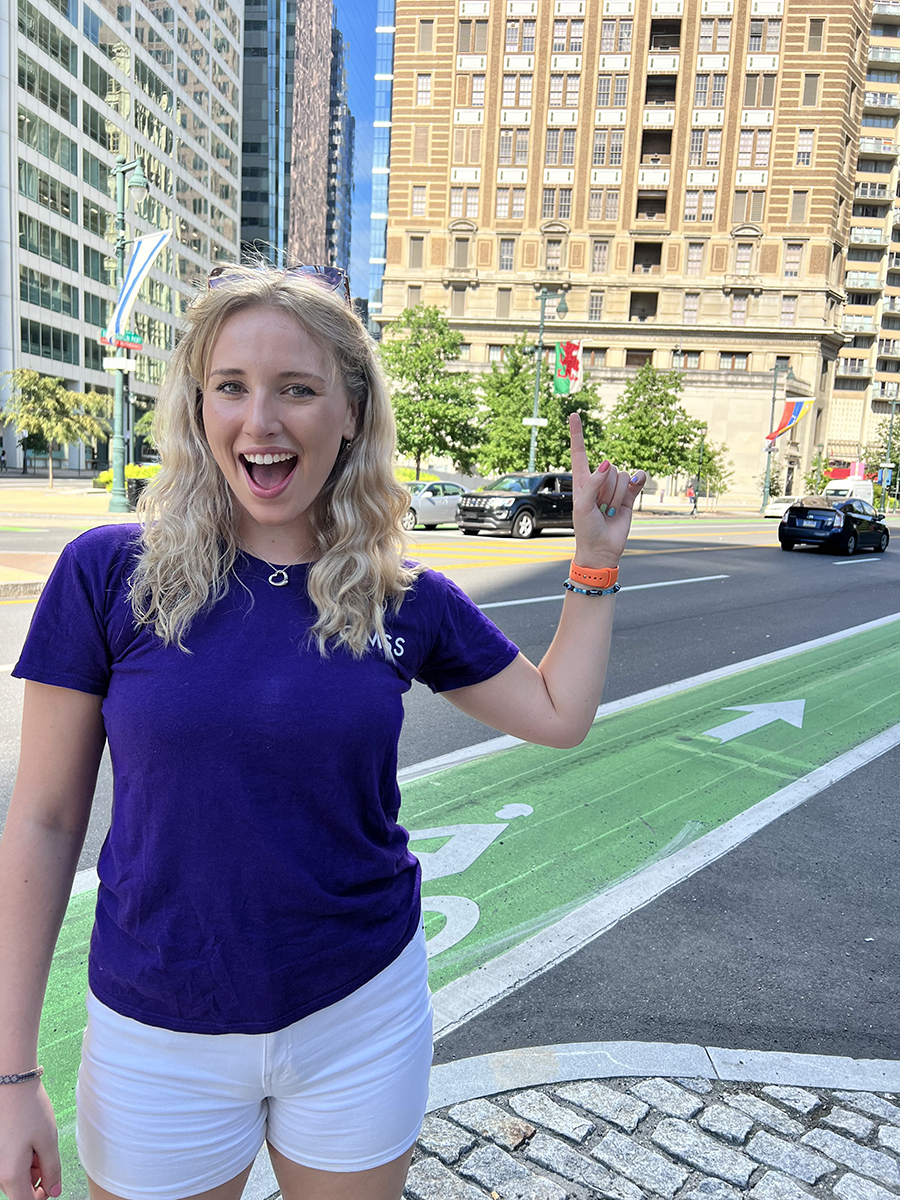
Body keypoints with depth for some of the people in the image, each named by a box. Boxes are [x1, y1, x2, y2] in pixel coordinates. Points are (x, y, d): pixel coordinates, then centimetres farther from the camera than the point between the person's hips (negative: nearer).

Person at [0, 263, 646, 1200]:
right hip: (159, 1036, -1)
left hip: (362, 1016, 2)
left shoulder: (406, 598, -7)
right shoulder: (108, 572, -12)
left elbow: (558, 713, 5)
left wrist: (595, 560, -2)